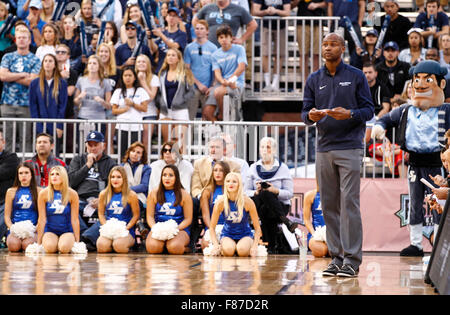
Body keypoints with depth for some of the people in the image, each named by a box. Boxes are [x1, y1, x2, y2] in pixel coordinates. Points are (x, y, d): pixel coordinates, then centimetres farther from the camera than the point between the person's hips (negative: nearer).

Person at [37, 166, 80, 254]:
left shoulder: (72, 194, -5)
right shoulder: (44, 193, -5)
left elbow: (74, 220, -2)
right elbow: (42, 219, -2)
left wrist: (77, 242, -3)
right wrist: (38, 242, -2)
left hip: (67, 230, 0)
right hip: (50, 230, 0)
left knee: (64, 248, -31)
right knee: (49, 247, -32)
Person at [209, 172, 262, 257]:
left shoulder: (247, 202, -16)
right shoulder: (221, 202, -14)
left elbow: (257, 228, -7)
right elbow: (212, 227, -4)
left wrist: (254, 246, -19)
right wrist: (216, 245, -18)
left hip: (245, 234, 0)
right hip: (227, 234, 0)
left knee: (242, 251, -32)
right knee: (228, 250, -33)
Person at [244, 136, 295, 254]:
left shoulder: (282, 168, 7)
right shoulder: (254, 168, 13)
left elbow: (289, 193, 0)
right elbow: (246, 192, 7)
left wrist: (275, 191, -19)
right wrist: (256, 192, -15)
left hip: (280, 206, -2)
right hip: (258, 205, 2)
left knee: (265, 210, -37)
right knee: (265, 194, -34)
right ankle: (286, 221, -32)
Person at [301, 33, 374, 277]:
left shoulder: (356, 76, 3)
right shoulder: (314, 80, 13)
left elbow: (369, 110, 2)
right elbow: (305, 113, 11)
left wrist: (349, 114, -18)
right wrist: (311, 116, -13)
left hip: (349, 147, -4)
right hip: (324, 148, 4)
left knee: (349, 202, -9)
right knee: (329, 204, 4)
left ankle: (352, 259, -8)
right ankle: (336, 257, 9)